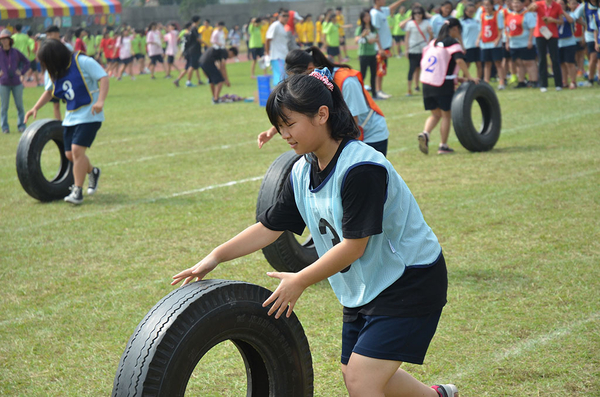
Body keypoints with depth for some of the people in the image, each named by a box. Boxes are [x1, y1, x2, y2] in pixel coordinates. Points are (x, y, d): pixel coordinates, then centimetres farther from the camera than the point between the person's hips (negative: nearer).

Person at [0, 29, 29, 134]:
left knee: (19, 105, 3)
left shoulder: (16, 52, 4)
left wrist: (21, 72, 3)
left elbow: (26, 62, 14)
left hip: (16, 83, 1)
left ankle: (21, 125, 11)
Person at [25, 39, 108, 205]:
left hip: (89, 115, -7)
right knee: (70, 154, 5)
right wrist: (36, 108, 9)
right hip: (71, 117, 7)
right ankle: (92, 172, 34)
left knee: (77, 149, -17)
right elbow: (49, 91, 23)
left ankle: (77, 191, -9)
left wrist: (100, 101, -28)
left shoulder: (82, 62, -14)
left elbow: (103, 78, -15)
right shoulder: (56, 72, 7)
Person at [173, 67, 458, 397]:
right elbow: (269, 227, 7)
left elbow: (353, 245, -25)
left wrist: (300, 282, -17)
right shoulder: (302, 172, 0)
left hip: (409, 282, -9)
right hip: (363, 286, 9)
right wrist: (215, 257, -1)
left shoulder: (361, 168, -26)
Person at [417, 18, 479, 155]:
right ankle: (443, 146, 7)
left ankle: (425, 133, -9)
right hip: (443, 84, -6)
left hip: (426, 82, 6)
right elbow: (459, 60, -20)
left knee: (435, 114, 17)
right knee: (446, 115, 6)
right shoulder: (452, 43, -4)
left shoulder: (433, 43, 18)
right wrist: (469, 77, -16)